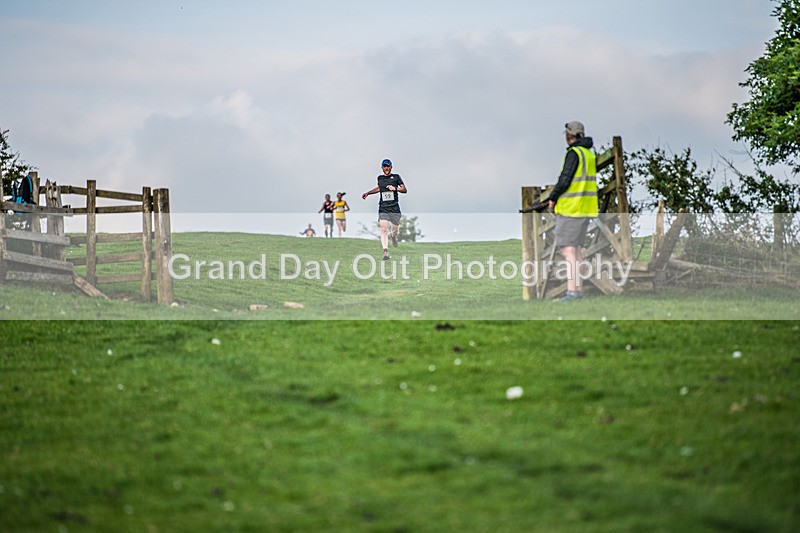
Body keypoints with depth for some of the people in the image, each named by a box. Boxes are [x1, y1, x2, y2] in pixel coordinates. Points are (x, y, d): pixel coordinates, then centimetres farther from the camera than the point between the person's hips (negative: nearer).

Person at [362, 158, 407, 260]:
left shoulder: (396, 177, 3)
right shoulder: (380, 178, 11)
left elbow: (405, 190, 1)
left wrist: (395, 188, -15)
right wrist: (368, 193, 25)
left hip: (394, 207, -1)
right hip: (383, 208, 1)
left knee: (395, 229, 6)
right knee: (383, 229, -15)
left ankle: (393, 236, 45)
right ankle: (386, 252, -19)